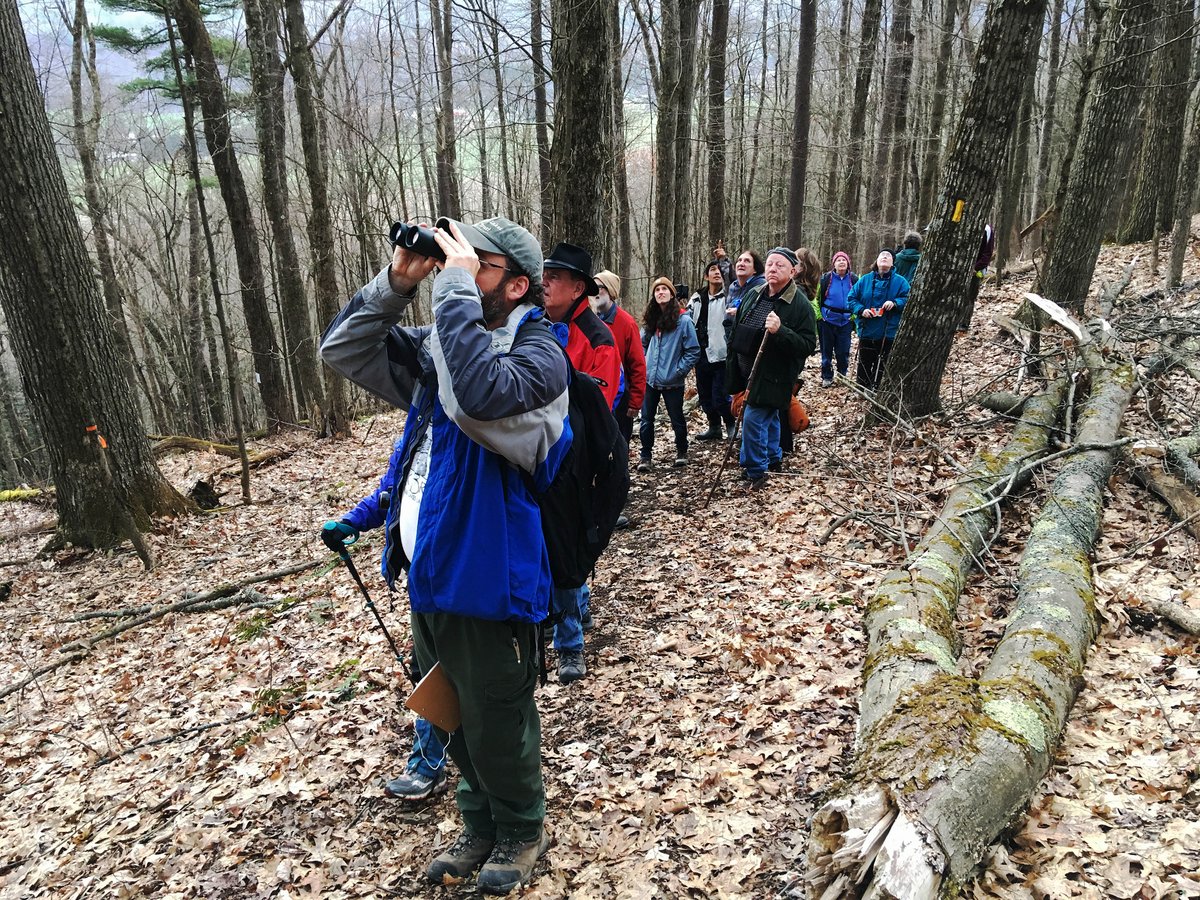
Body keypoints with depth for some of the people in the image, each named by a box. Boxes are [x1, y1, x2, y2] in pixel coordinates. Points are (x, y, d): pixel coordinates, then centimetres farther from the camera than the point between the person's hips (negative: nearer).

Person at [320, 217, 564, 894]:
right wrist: (396, 284, -6)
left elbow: (482, 393, -37)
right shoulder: (437, 347, 7)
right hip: (429, 572, 8)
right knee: (451, 717, 24)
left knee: (497, 724, 12)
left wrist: (455, 287, -28)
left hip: (488, 579, -8)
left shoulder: (539, 354, -16)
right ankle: (480, 825, 47)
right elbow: (343, 349, 8)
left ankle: (522, 830, 39)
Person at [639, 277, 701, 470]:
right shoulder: (651, 320, 7)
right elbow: (642, 344, 22)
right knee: (646, 419, 6)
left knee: (677, 419, 10)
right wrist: (644, 364, 8)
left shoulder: (683, 320, -9)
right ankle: (646, 456, 17)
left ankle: (681, 452, 30)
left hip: (672, 382, -4)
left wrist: (678, 371, -11)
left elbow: (693, 351, -8)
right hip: (650, 380, 4)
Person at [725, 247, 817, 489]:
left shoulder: (800, 305, -15)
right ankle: (773, 459, 40)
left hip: (773, 376, -7)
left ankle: (756, 472, 3)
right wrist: (732, 365, 16)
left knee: (753, 419, -11)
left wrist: (780, 331, -33)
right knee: (768, 417, 22)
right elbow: (737, 332, 17)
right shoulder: (754, 295, 6)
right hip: (747, 371, 7)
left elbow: (808, 345, -20)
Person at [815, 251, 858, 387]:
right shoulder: (826, 278, -3)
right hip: (828, 320, -1)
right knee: (827, 350, 6)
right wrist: (819, 315, -2)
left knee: (843, 351, 4)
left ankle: (842, 375, 22)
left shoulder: (853, 279, 0)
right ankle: (827, 377, 17)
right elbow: (817, 297, 3)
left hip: (845, 321, 1)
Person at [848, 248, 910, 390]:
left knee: (882, 365, 6)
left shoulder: (900, 281, 0)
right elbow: (852, 298, 6)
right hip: (867, 331, 1)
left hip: (888, 333, -1)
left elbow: (908, 299, -3)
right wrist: (861, 310, -11)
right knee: (864, 364, 7)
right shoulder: (864, 280, 5)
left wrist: (895, 303, -21)